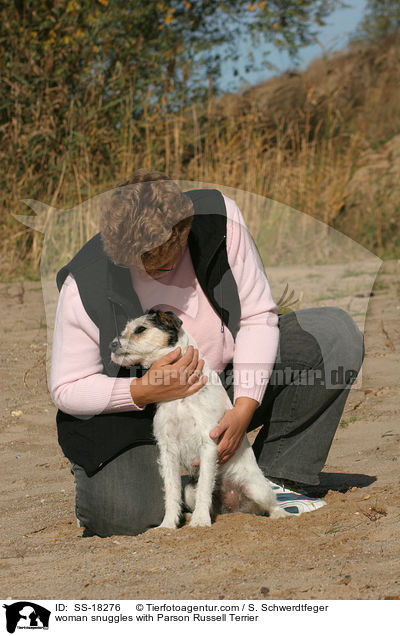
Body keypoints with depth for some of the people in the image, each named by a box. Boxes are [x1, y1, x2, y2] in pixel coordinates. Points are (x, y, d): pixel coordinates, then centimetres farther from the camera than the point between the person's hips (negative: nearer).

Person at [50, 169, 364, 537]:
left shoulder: (217, 218, -19)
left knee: (335, 334, -15)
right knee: (127, 516, -32)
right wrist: (144, 391, -33)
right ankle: (97, 478, 9)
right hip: (137, 407, -4)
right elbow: (67, 389, -16)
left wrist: (244, 408, -22)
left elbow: (257, 316, -12)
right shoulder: (86, 286, -25)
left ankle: (276, 478, -8)